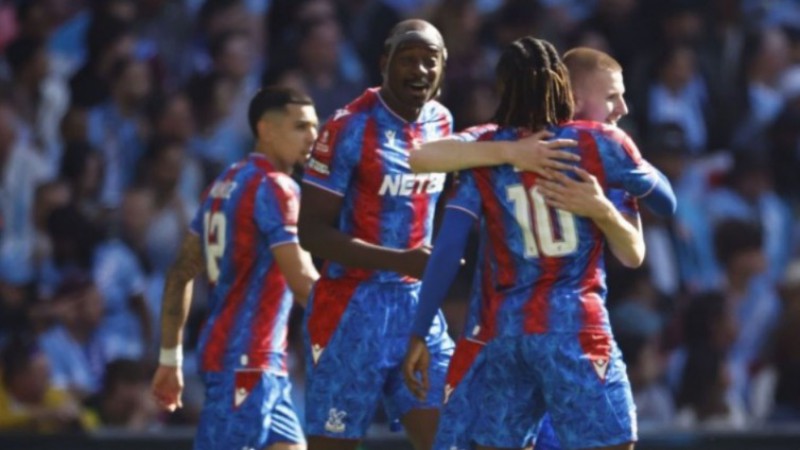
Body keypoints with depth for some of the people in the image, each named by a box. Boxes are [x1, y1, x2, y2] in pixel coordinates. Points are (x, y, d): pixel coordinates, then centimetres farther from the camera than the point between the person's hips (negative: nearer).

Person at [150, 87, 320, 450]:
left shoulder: (226, 183, 16)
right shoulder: (274, 188, -12)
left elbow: (181, 273, 18)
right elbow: (304, 284, -18)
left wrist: (170, 358, 21)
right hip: (246, 362, -10)